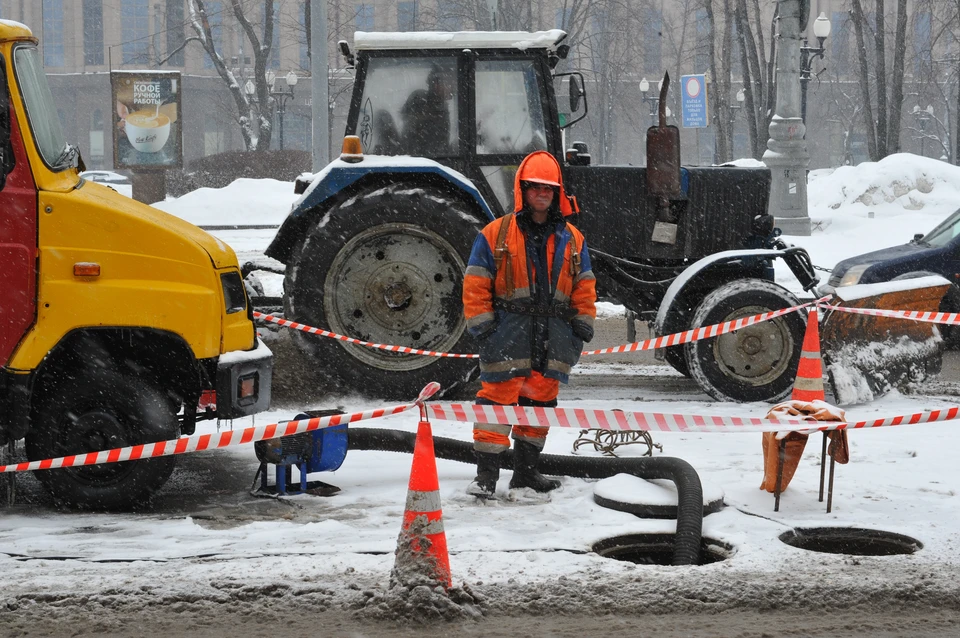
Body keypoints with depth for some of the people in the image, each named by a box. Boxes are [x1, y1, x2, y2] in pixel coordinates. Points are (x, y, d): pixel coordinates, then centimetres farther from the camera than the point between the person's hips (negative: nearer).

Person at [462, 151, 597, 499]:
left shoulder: (572, 240, 13)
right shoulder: (495, 234, 2)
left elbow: (584, 288, 17)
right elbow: (476, 285, 0)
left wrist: (582, 327, 9)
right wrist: (482, 326, -6)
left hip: (554, 335, 4)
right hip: (508, 329, -4)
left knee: (540, 399, 8)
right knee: (498, 396, -9)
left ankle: (526, 470, 19)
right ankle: (486, 473, -7)